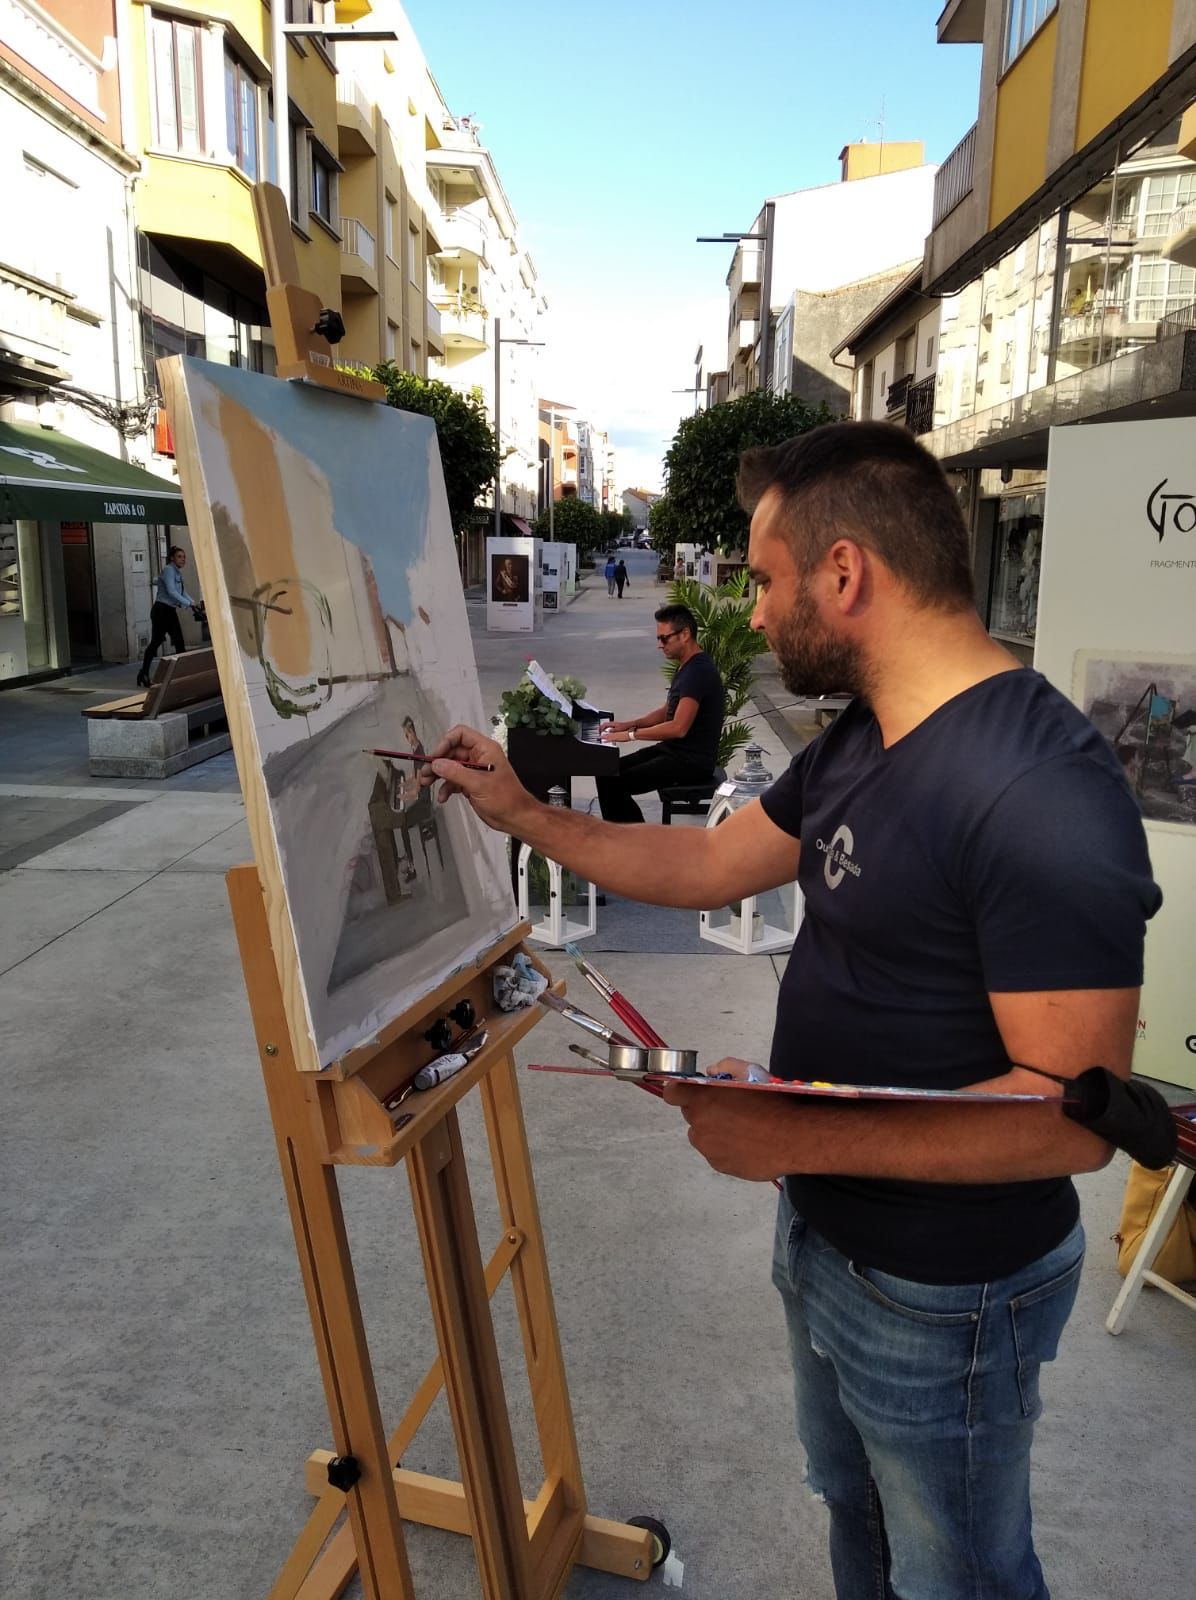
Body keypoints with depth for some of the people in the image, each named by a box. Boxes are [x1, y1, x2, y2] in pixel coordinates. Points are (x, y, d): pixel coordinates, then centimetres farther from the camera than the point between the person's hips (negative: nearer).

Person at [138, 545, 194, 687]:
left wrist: (193, 603, 3)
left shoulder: (178, 572, 15)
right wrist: (189, 603, -22)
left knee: (179, 642, 6)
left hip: (170, 611, 9)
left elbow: (182, 592, 19)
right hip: (161, 610, -9)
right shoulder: (168, 570, -11)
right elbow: (171, 591, -22)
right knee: (156, 642, -6)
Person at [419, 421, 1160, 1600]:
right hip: (826, 1234, 8)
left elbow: (1075, 1114, -30)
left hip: (941, 1299, -8)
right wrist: (519, 812, 7)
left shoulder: (1038, 793, -31)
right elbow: (707, 864, 8)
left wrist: (800, 1136, -31)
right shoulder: (856, 748, 0)